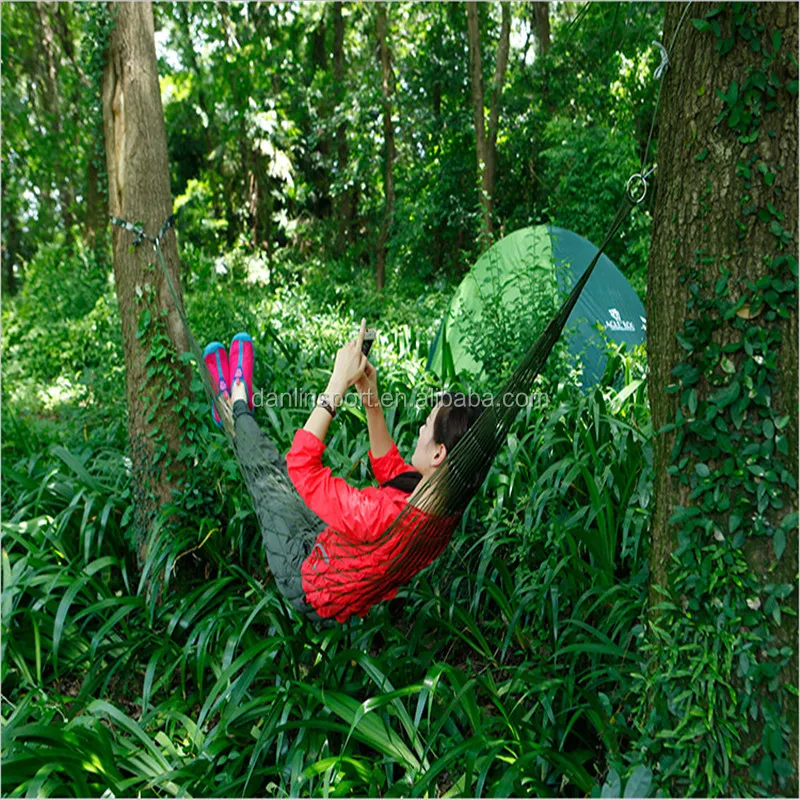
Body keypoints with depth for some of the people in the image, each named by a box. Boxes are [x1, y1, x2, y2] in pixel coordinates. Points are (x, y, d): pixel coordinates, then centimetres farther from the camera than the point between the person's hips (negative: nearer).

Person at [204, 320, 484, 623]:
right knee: (286, 473, 17)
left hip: (310, 590, -6)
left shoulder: (386, 515, -45)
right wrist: (371, 398, -9)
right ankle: (241, 417, 44)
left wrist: (338, 383, -33)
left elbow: (301, 462, -35)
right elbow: (391, 469, -2)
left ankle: (238, 410, 37)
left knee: (268, 470, 8)